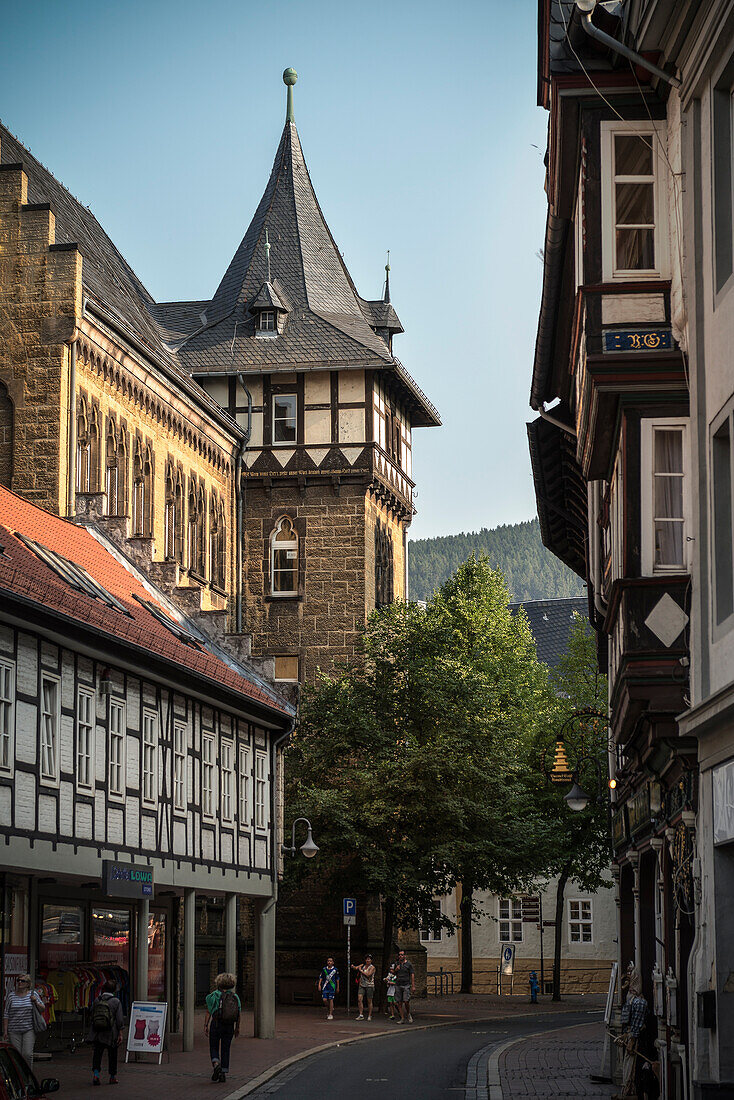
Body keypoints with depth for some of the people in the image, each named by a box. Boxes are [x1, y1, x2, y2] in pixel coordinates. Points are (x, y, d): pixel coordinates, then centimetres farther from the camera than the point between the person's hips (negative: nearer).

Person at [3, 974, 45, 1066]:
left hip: (29, 1030, -1)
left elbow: (42, 1009, 9)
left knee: (27, 1054, -10)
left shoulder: (33, 994, 5)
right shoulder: (11, 996, 5)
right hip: (14, 1030, 1)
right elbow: (6, 1014, 6)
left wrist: (36, 1002, -11)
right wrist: (5, 1030, 2)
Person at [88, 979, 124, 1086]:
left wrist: (91, 1031, 18)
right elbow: (119, 1020, -8)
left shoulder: (97, 1001, 2)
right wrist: (120, 1034, -3)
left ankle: (95, 1074, -13)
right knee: (112, 1055, 11)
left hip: (97, 1033, 2)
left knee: (97, 1054, 4)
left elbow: (91, 1018, 9)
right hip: (111, 1035, -2)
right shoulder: (116, 1001, -6)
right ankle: (112, 1076, 18)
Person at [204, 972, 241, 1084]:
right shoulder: (235, 997, 2)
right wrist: (237, 1028, 12)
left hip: (216, 1024, -2)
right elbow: (238, 1015, 4)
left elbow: (209, 1012, -6)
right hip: (229, 1026, 2)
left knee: (214, 1047, 11)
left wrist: (206, 1026, -1)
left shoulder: (214, 995, -5)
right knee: (225, 1049, 11)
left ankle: (216, 1064, -16)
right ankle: (223, 1073, 10)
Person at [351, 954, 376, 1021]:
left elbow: (368, 974, -17)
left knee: (369, 1001, 2)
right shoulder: (362, 965, 11)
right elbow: (355, 968, 12)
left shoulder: (372, 967, -5)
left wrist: (361, 970, -9)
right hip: (362, 985, 4)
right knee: (359, 999, -10)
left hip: (369, 986, -4)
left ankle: (369, 1016, 13)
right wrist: (353, 966, -11)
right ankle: (361, 1015, -7)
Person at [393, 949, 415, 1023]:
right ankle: (402, 1018, 5)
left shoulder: (409, 964, 1)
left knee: (406, 1001, -14)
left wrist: (413, 986, -8)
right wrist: (396, 969, -1)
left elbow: (412, 975, -1)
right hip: (398, 985, 4)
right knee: (399, 1003, -1)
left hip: (406, 985, -4)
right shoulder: (397, 964, 14)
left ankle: (408, 1014, 11)